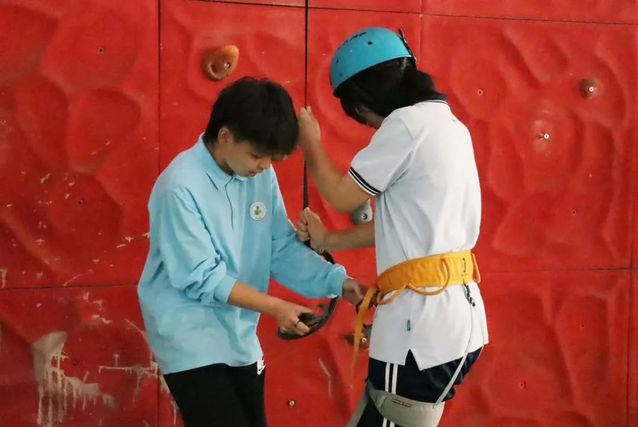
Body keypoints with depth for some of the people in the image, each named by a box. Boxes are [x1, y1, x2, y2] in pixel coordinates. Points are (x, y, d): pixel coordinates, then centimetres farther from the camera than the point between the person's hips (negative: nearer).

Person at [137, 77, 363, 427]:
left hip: (240, 338, 7)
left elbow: (282, 247, 2)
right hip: (191, 341, -7)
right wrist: (275, 307, -21)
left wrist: (337, 282, -11)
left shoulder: (262, 175, -2)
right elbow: (200, 277, -21)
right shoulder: (182, 186, -21)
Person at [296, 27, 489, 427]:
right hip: (452, 315, 10)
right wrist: (328, 240, 23)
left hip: (425, 320, -10)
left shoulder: (407, 123, -12)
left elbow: (343, 197, -3)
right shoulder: (446, 124, 17)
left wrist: (311, 144, 13)